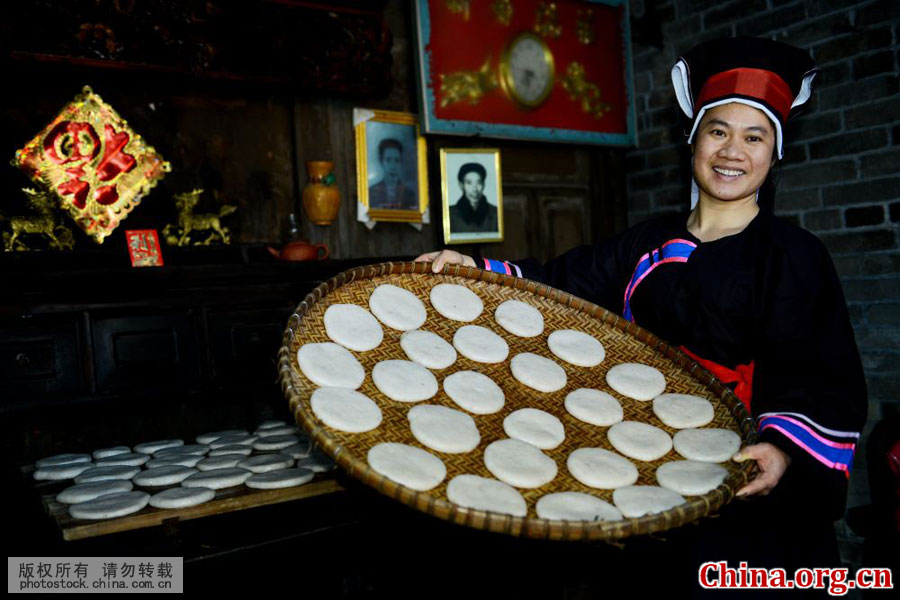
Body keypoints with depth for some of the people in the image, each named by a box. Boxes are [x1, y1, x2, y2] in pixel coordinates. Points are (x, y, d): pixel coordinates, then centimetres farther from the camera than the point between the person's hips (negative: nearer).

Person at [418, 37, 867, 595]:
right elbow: (565, 282, 5)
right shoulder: (649, 245, 7)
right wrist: (480, 271, -9)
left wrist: (786, 451, -30)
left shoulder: (796, 256, -7)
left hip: (740, 492, -4)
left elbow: (826, 383, -12)